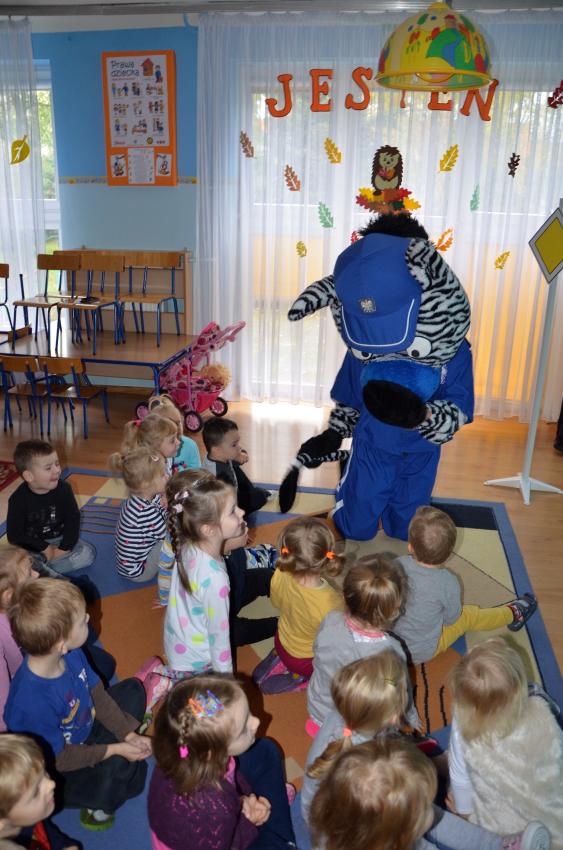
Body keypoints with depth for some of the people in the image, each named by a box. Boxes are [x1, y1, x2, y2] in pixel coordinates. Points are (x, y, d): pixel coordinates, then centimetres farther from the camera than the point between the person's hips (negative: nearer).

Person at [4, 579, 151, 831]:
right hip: (58, 768, -7)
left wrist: (129, 735, -8)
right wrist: (115, 749, -21)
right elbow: (58, 758, -26)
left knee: (132, 689, 12)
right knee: (117, 767, -29)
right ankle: (96, 803, 3)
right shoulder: (33, 701, -41)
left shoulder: (70, 654, -21)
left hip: (85, 726, 7)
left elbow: (97, 693, -4)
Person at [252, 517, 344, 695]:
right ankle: (300, 679, 8)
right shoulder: (331, 603, -43)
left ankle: (279, 661, 20)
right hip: (308, 661, -5)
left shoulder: (280, 576, -27)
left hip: (283, 643, 5)